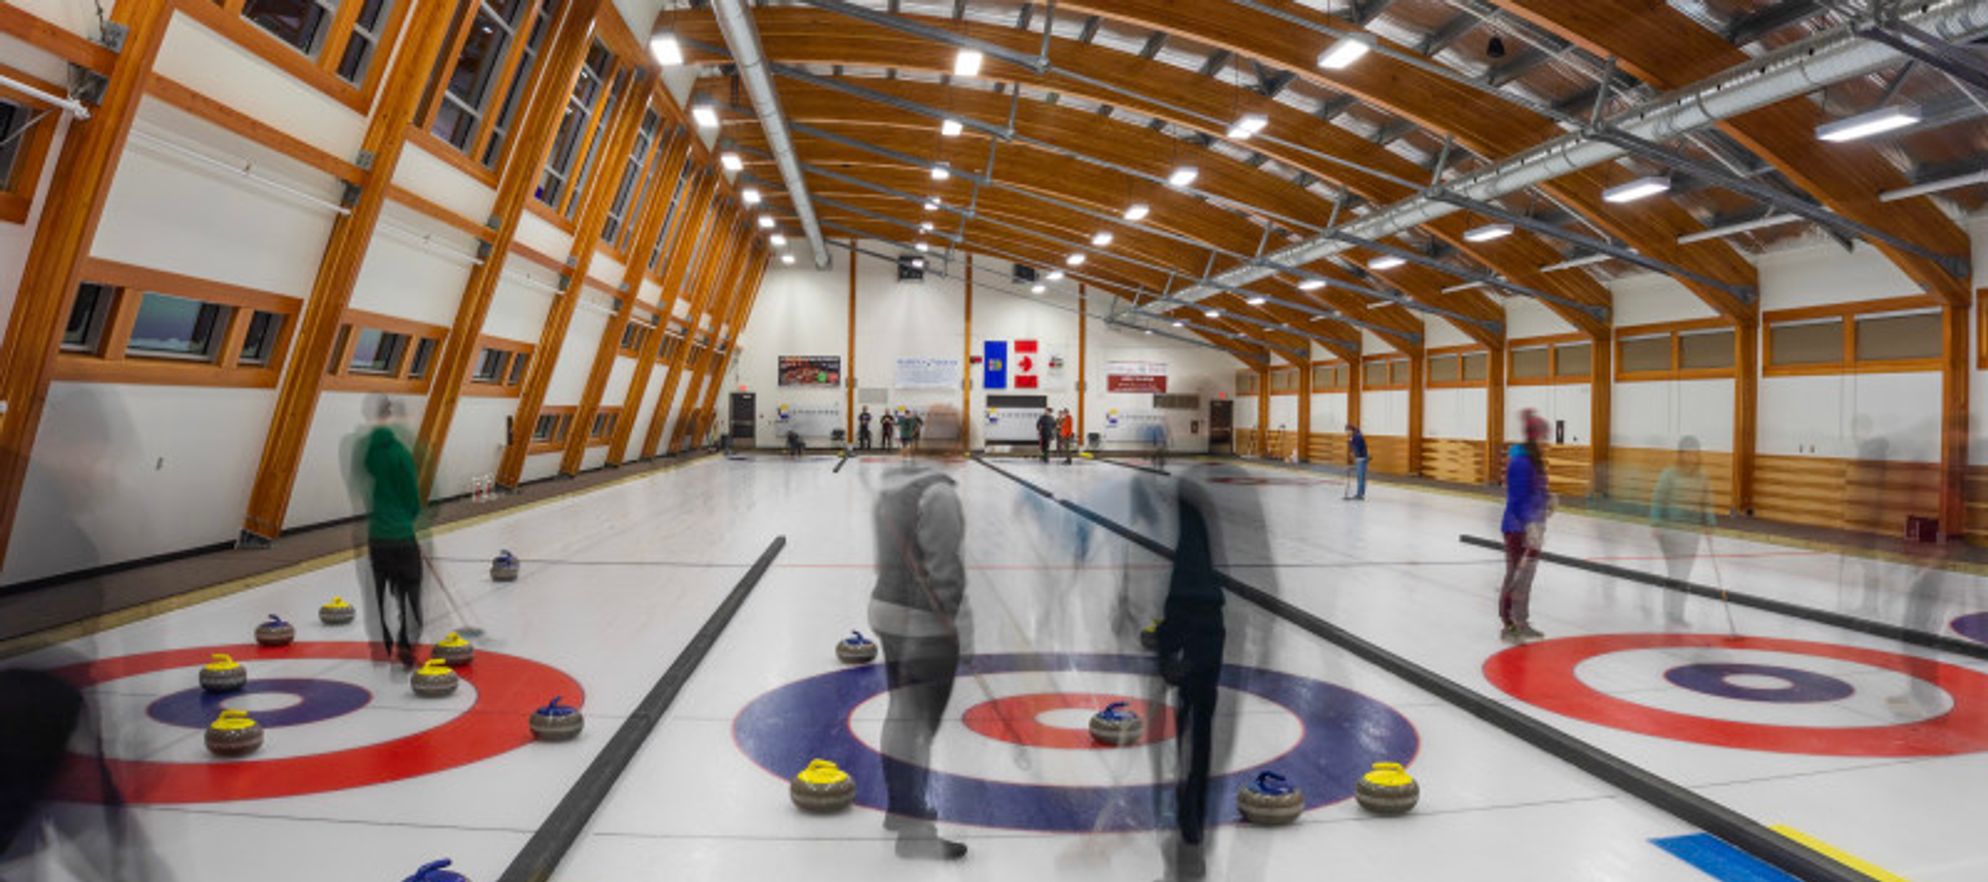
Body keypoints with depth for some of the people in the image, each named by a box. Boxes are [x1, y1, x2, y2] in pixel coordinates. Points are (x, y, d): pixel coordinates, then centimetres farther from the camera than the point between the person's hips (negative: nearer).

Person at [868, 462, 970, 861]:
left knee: (901, 713, 18)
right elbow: (944, 566, -21)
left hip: (886, 608, 9)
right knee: (921, 723, -2)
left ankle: (898, 806, 32)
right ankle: (913, 830, 6)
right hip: (924, 624, -9)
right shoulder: (937, 492, -20)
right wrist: (959, 618, -14)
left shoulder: (890, 487, 8)